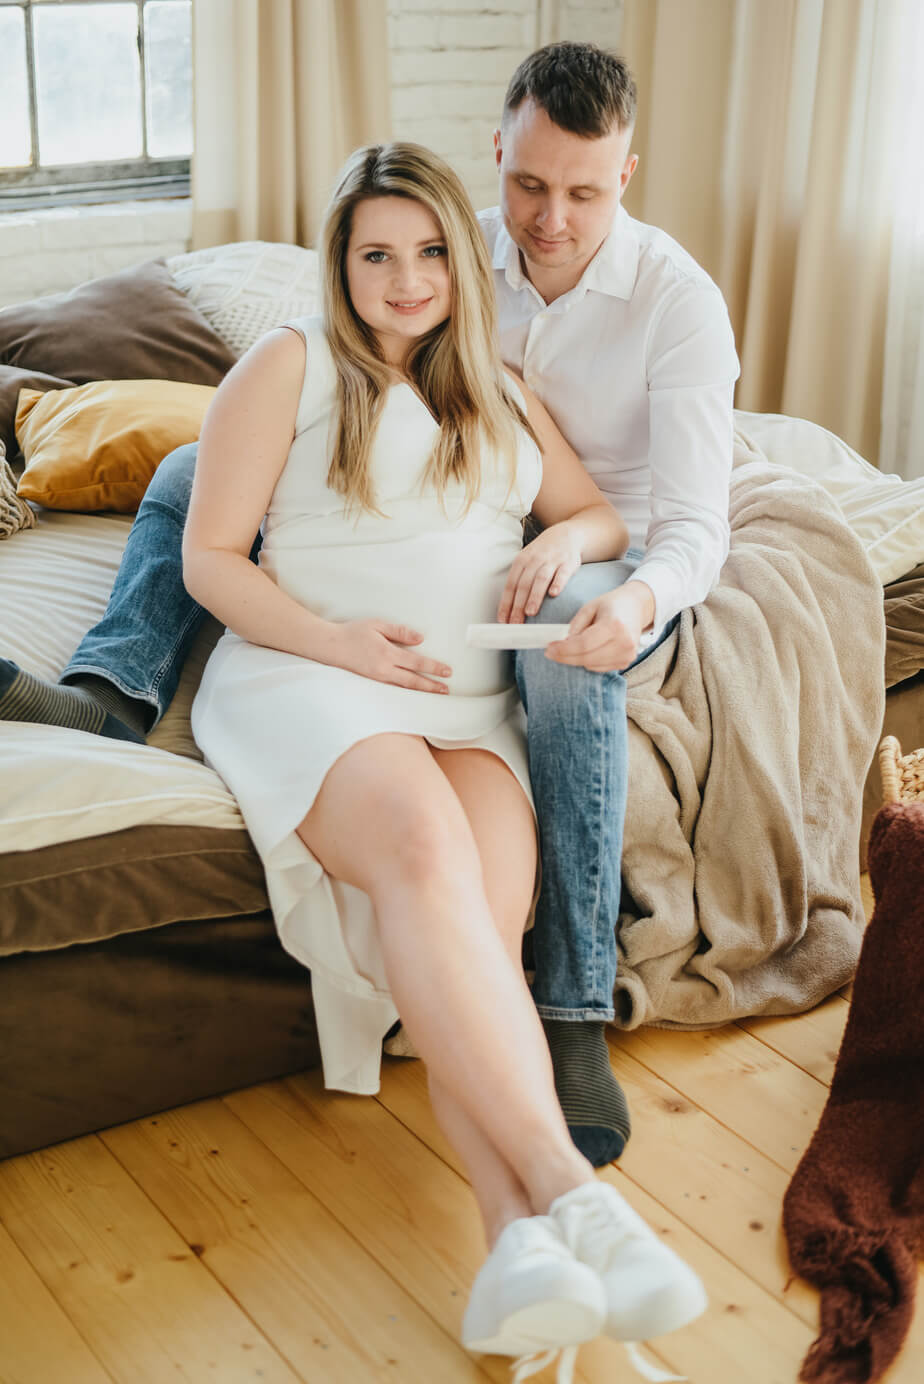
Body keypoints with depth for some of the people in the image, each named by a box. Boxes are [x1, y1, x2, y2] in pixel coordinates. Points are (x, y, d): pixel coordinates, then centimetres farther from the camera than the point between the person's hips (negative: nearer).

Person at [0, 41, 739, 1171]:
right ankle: (113, 691, -29)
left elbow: (696, 526, -24)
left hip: (606, 558, -5)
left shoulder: (680, 302, -17)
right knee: (196, 469, -4)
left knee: (571, 649, -44)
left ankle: (575, 1016, -41)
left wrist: (638, 599, -47)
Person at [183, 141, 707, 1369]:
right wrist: (334, 637, -13)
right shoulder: (290, 362, 8)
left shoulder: (499, 394, 23)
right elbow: (210, 557, 3)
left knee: (489, 913, -28)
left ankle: (519, 1233, -43)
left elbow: (605, 513, 27)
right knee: (426, 850, -36)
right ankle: (570, 1191, -42)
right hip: (305, 679, -4)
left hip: (471, 706, 4)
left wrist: (565, 536, 2)